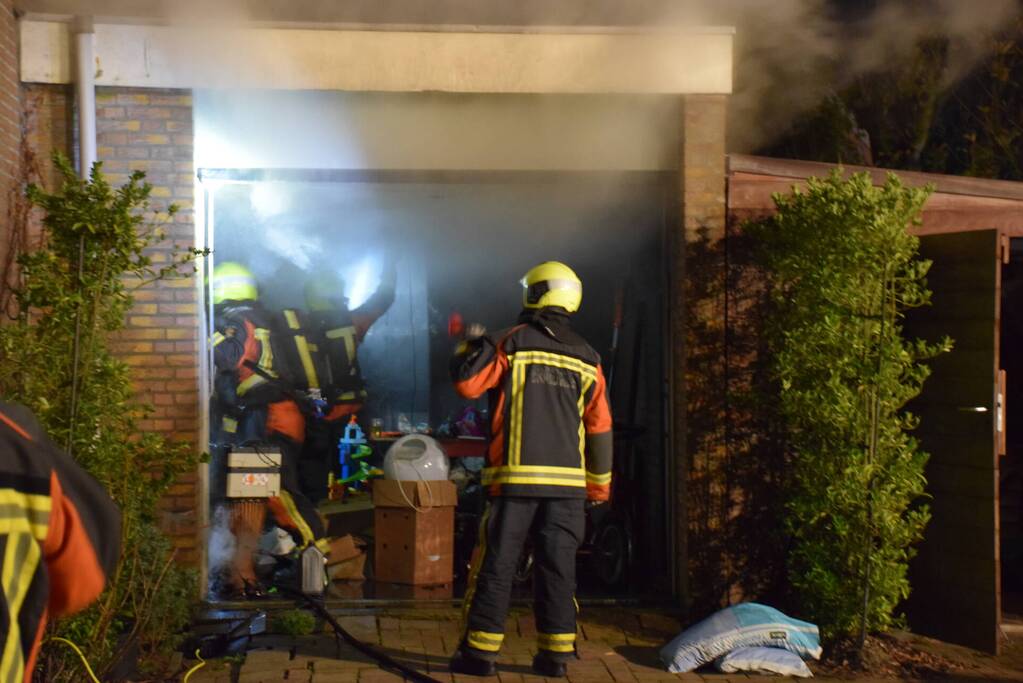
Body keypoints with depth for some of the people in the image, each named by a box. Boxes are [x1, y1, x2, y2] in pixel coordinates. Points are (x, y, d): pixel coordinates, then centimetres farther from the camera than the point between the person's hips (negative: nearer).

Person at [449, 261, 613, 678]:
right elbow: (600, 427, 11)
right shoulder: (586, 358, 9)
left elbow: (466, 383, -5)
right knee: (557, 567, 7)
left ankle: (480, 651, 5)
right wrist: (599, 484, 19)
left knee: (496, 565, 3)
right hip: (567, 481, 3)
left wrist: (473, 346, 14)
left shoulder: (513, 343, -4)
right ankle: (555, 654, 9)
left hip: (515, 476, -3)